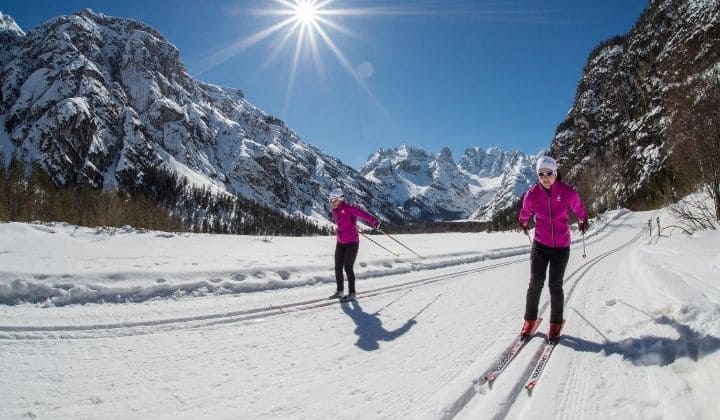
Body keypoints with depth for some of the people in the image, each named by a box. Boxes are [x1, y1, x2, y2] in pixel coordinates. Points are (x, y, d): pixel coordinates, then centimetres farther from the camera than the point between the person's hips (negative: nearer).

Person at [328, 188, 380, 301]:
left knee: (348, 267, -6)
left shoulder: (348, 208, -18)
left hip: (352, 243, -7)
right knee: (338, 267, 8)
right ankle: (339, 291, 22)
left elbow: (361, 213, -31)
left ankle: (352, 293, 7)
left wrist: (373, 220, -44)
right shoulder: (335, 211, 5)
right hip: (340, 243, 7)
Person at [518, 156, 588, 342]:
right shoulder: (532, 194, -10)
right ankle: (530, 320, 17)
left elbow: (579, 210, 11)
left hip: (561, 246, -1)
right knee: (535, 284, -1)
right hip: (540, 245, 1)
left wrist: (583, 222, 27)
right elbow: (525, 214, 12)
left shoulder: (568, 192, -12)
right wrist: (523, 224, 29)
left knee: (555, 286, 3)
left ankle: (556, 323, 22)